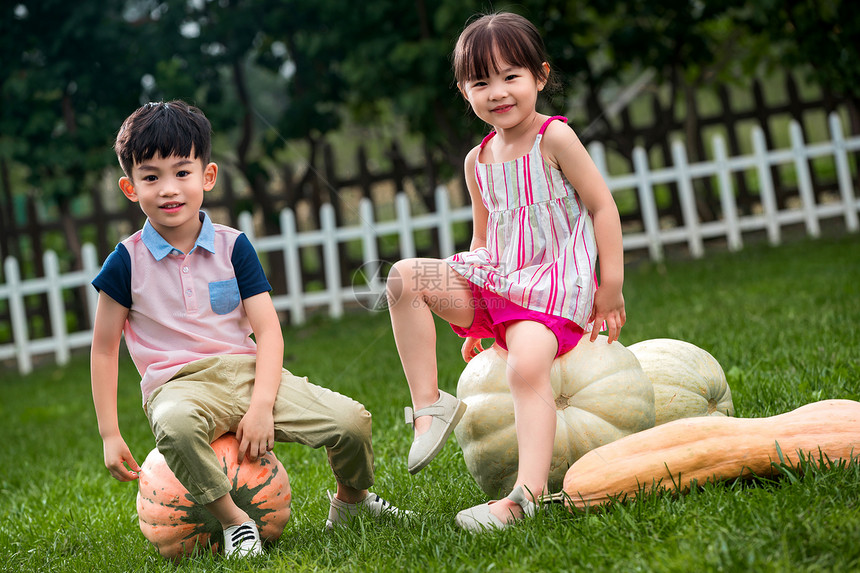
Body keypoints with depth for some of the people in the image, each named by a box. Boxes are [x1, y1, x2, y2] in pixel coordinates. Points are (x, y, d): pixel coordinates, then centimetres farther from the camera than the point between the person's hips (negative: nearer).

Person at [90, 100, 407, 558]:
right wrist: (110, 434, 0)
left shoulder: (232, 246, 4)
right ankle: (233, 520, -21)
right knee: (175, 426, -42)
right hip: (179, 385, -2)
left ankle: (351, 497, 17)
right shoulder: (127, 262, 0)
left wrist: (261, 405, -17)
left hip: (246, 371, 3)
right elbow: (104, 349, 6)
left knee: (351, 422, -16)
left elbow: (268, 330, -1)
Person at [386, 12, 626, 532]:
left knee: (527, 364, -33)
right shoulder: (479, 161, 13)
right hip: (494, 283, 6)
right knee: (405, 278, -12)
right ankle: (429, 405, -11)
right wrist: (474, 321, 19)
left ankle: (528, 492, -42)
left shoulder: (554, 138, -5)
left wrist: (611, 288, -9)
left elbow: (603, 207, -5)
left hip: (551, 288, -6)